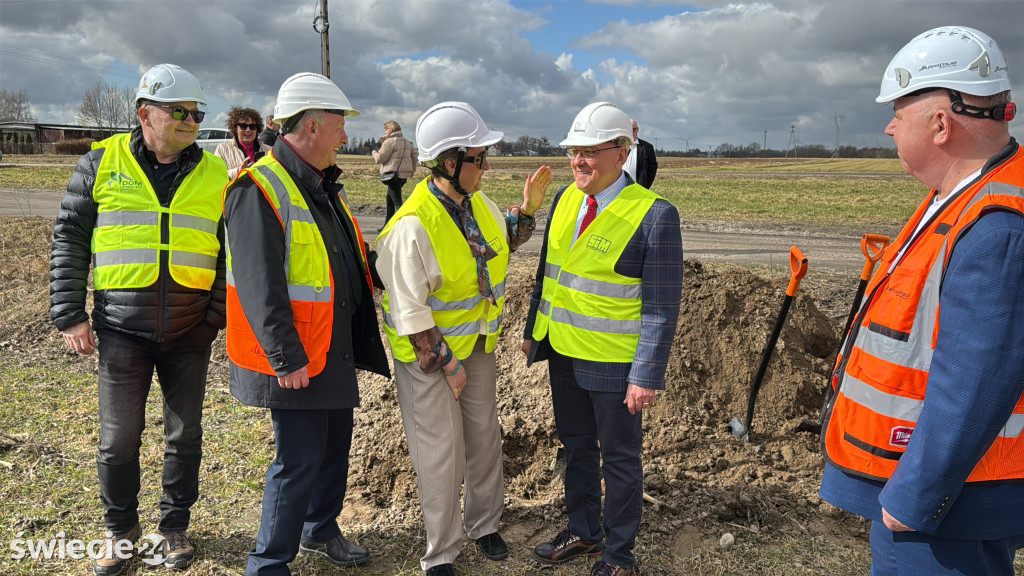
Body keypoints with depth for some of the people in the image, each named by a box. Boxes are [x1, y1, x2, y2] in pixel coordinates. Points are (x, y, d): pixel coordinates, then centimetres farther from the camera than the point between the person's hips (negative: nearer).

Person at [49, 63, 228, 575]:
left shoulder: (213, 174, 6)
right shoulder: (102, 163, 2)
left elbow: (230, 251, 9)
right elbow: (69, 240, 4)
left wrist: (219, 313, -1)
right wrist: (69, 314, -2)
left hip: (190, 329, 2)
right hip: (122, 326, -1)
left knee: (184, 434, 10)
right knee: (118, 438, 6)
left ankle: (175, 526, 30)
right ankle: (119, 527, 30)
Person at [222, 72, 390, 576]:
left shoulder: (322, 187, 13)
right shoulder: (259, 189, -18)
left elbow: (346, 258, 24)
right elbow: (259, 286, -24)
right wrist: (286, 359, -24)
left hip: (336, 346, 9)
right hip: (295, 358, -9)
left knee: (335, 442, 20)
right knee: (299, 459, -2)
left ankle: (320, 529, 42)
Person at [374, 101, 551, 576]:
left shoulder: (477, 202, -3)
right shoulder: (413, 226, -27)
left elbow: (503, 244, 17)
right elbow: (410, 312, -24)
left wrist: (527, 208, 1)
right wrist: (446, 365, -18)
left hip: (478, 345, 7)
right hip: (429, 353, -7)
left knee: (484, 436, 19)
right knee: (440, 453, 5)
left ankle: (484, 524, 43)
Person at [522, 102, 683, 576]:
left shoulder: (654, 214, -17)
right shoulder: (565, 199, 3)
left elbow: (662, 306, -17)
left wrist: (647, 376, -18)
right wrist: (534, 331, 13)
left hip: (614, 363, -6)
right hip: (563, 353, 6)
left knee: (619, 459, 12)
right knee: (576, 447, 21)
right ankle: (582, 533, 43)